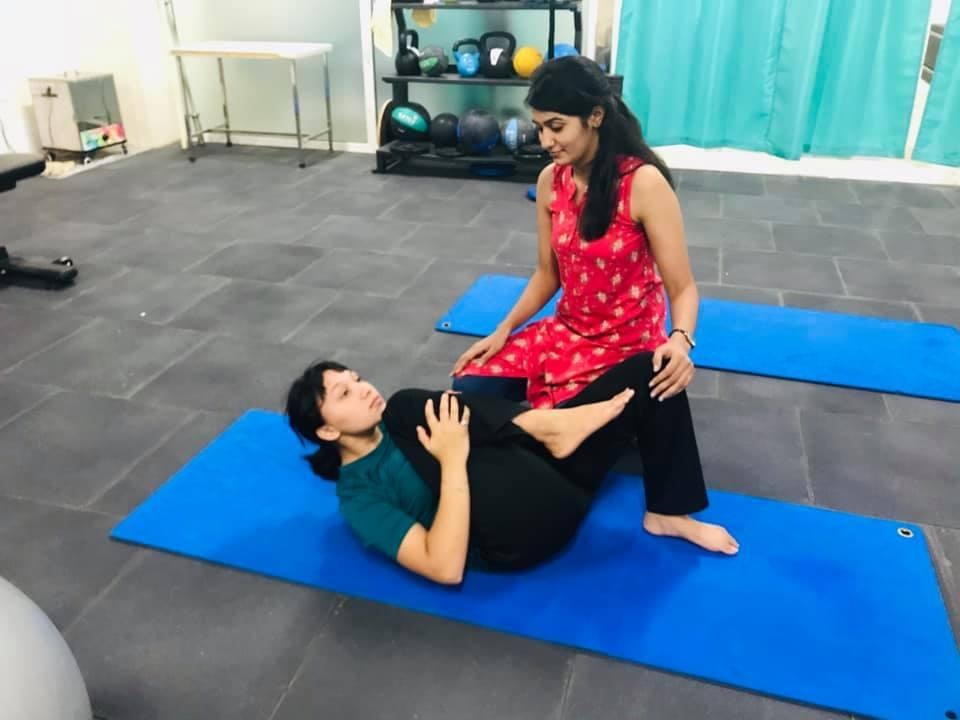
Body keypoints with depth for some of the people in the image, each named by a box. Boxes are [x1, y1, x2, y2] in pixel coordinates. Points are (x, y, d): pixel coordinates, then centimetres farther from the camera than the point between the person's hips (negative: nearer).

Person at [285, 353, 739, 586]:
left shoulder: (400, 428, 19)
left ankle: (668, 515, 5)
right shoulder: (360, 497, -4)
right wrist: (453, 459, -21)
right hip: (526, 533, -8)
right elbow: (446, 568, -18)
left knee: (648, 371, 1)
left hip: (545, 473, 8)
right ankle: (548, 427, -19)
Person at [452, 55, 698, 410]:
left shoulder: (644, 183, -20)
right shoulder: (550, 181, -3)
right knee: (468, 388, -7)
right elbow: (547, 273, 7)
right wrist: (504, 329, -2)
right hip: (565, 332, 5)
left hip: (628, 346, -5)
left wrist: (679, 340, -39)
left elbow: (682, 287, -19)